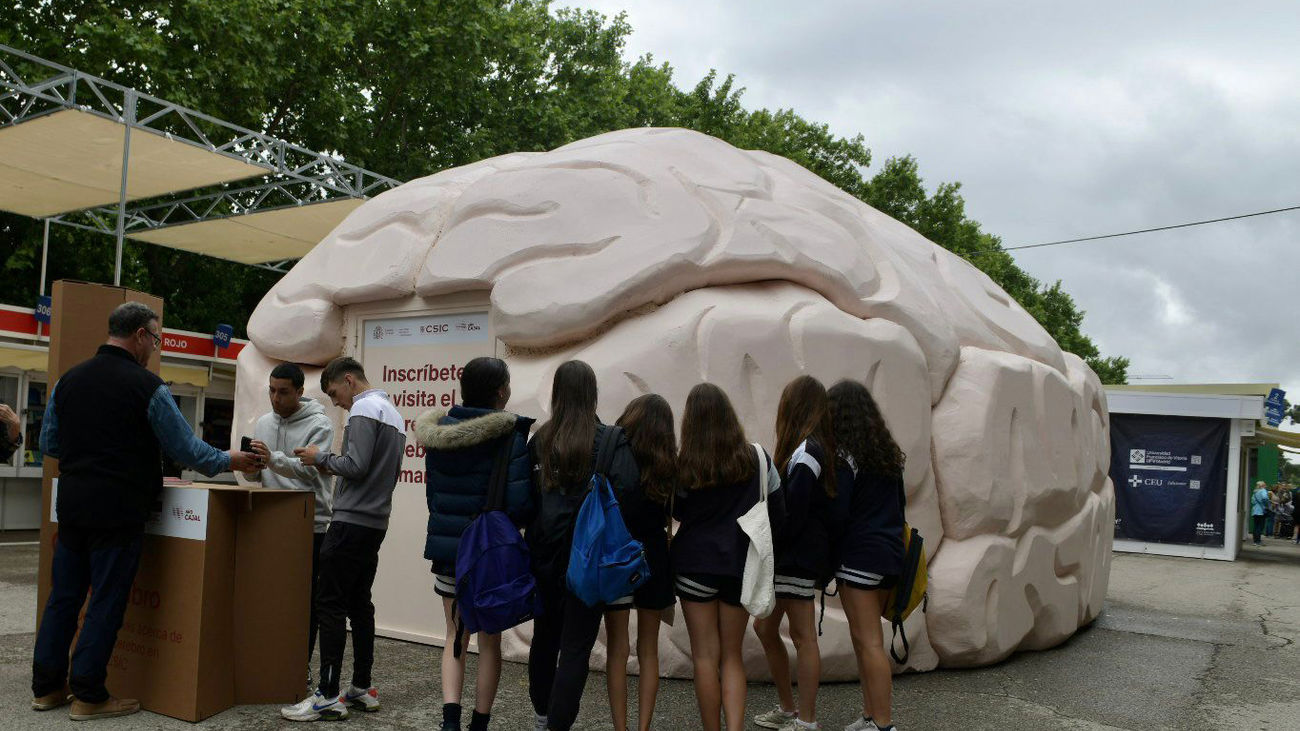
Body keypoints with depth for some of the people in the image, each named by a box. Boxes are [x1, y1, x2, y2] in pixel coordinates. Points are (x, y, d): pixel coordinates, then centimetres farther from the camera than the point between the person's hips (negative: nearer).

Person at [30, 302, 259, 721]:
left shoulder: (68, 380, 7)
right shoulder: (146, 385, -12)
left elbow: (49, 444, 15)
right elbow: (185, 448, -7)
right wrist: (228, 462, 8)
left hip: (72, 504, 7)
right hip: (118, 510, -6)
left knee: (63, 596, 15)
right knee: (107, 601, 2)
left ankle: (46, 686, 23)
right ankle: (88, 697, 8)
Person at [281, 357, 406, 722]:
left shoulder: (364, 409, -10)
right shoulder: (393, 413, 18)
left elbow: (356, 466, -20)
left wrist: (320, 457, -4)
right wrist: (331, 467, 17)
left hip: (351, 523, -9)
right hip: (376, 523, 9)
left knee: (330, 605, -6)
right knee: (359, 604, 12)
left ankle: (328, 696, -5)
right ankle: (362, 688, 17)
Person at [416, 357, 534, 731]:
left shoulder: (439, 431, 1)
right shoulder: (510, 435, -15)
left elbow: (432, 490, 10)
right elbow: (519, 502, -19)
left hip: (447, 545, 4)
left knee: (456, 636, 15)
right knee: (490, 641, 11)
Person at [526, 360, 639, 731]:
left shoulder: (540, 440, -1)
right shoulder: (611, 441, -13)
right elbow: (626, 495, -22)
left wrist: (535, 542, 15)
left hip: (545, 557, 5)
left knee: (544, 637, 20)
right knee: (576, 647, 3)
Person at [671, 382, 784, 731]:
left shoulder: (684, 464, -8)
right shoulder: (758, 459, -4)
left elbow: (678, 511, 6)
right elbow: (778, 514, 1)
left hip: (696, 564, -2)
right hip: (741, 565, 2)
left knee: (705, 656, 8)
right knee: (732, 656, 13)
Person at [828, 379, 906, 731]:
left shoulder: (845, 455, -12)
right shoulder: (887, 451, 11)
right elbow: (898, 504, 16)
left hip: (859, 555, -8)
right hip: (889, 553, 8)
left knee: (868, 642, -3)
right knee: (866, 639, 15)